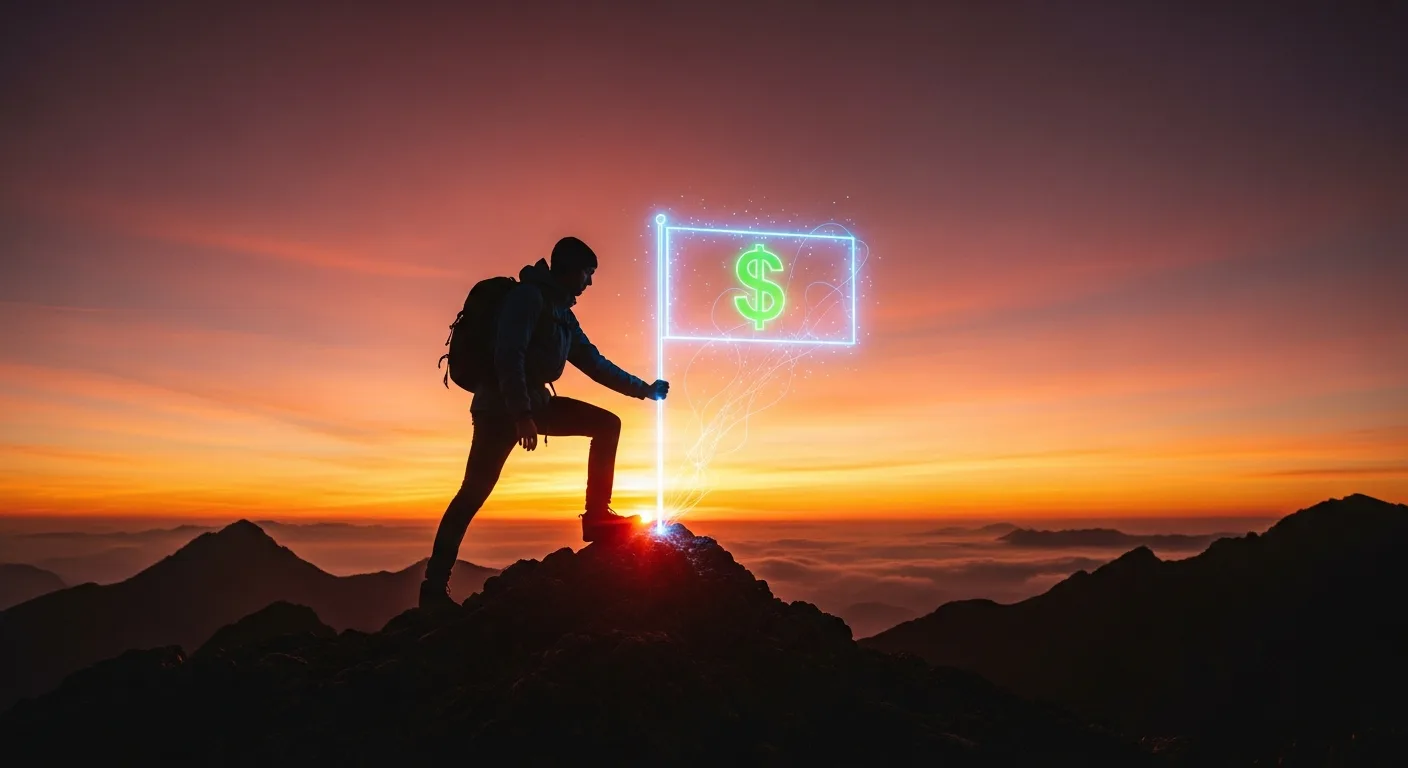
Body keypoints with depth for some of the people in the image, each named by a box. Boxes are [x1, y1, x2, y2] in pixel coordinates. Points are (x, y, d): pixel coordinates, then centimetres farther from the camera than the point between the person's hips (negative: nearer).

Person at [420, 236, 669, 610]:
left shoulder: (563, 313, 16)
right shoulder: (529, 296, -11)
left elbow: (594, 362, 22)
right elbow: (509, 355, -22)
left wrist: (644, 389, 25)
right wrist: (521, 415, -29)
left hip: (534, 402, 9)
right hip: (501, 407, -9)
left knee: (607, 424, 5)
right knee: (474, 492, -12)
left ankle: (597, 514, 3)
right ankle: (434, 587, -9)